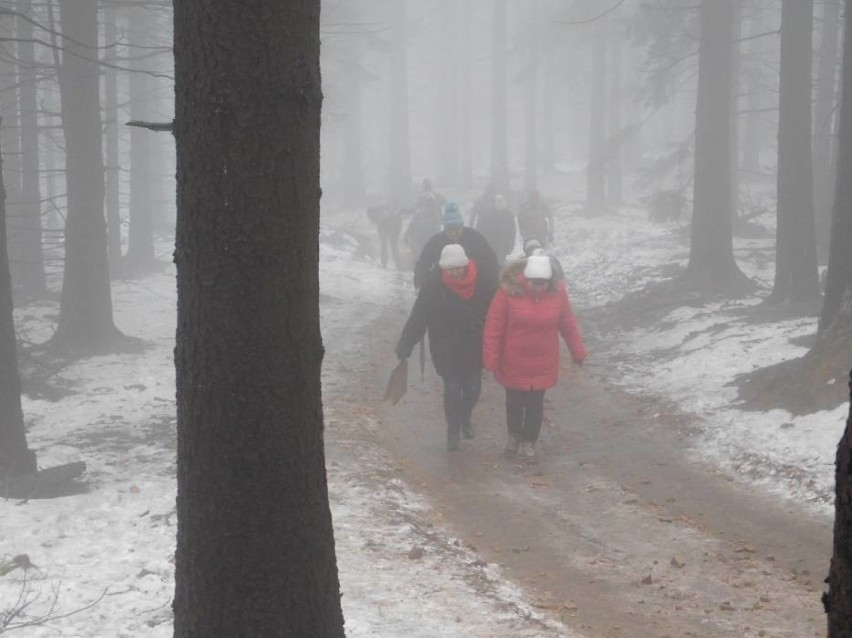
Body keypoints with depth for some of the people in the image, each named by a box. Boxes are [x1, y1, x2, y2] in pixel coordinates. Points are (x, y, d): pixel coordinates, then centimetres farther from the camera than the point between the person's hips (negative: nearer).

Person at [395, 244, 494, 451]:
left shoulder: (480, 281, -14)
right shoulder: (433, 283, -17)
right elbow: (418, 317, -17)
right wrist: (405, 345, -20)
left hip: (473, 348, 2)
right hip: (446, 349, -2)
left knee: (473, 388, 11)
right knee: (452, 389, 4)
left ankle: (465, 418, 42)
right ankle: (453, 430, 25)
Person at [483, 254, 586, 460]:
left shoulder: (557, 292, -11)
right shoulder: (508, 291, -20)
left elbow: (568, 324, 2)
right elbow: (494, 327, -14)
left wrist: (577, 351, 8)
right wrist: (491, 359, -13)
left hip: (543, 364, 1)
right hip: (513, 363, -1)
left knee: (535, 403, 11)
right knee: (514, 401, 16)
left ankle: (529, 440, 30)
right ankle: (514, 434, 41)